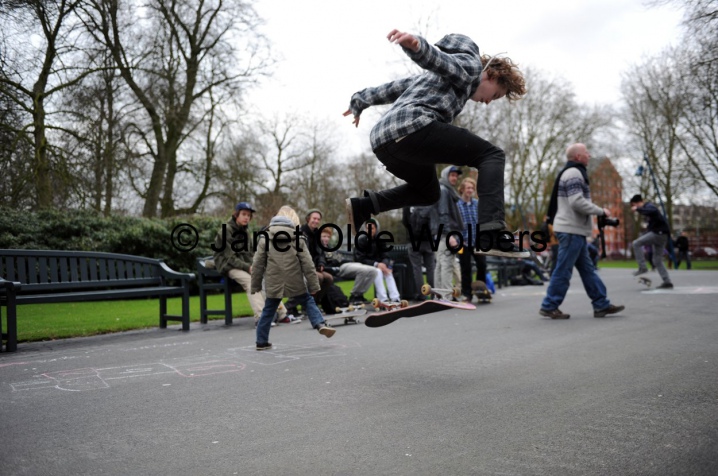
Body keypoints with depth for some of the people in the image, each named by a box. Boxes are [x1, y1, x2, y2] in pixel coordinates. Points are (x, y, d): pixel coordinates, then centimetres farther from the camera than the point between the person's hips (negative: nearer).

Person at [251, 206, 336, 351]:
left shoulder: (265, 237, 4)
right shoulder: (298, 237, 0)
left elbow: (258, 263, 4)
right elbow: (307, 263, -3)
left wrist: (255, 284, 11)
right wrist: (313, 284, 1)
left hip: (273, 283, 2)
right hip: (295, 282, -1)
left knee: (268, 311, 13)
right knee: (308, 301, 15)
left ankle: (261, 341, 18)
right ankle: (320, 324, -2)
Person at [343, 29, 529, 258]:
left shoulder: (441, 76, 38)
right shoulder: (469, 64, 13)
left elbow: (393, 87, 40)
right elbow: (435, 58, -9)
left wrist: (360, 101, 47)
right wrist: (416, 44, -28)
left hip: (382, 141, 9)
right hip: (413, 128, -9)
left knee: (429, 192, 30)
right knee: (492, 155, -2)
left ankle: (363, 205, 10)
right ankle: (492, 234, -20)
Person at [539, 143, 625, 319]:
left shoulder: (573, 173, 21)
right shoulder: (573, 173, -13)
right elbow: (577, 202, -23)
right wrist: (601, 211, -12)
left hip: (574, 230, 11)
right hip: (571, 230, -11)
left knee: (587, 269, 11)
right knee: (563, 270, -6)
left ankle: (601, 305, 15)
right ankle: (549, 306, -1)